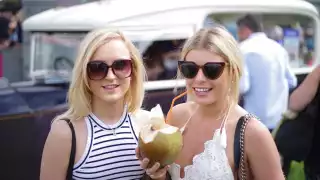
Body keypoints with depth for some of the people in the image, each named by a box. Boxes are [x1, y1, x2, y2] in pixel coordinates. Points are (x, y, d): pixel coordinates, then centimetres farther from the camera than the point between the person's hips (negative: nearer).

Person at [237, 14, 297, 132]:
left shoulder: (244, 49, -9)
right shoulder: (278, 48, 12)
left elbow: (241, 86, -19)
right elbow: (292, 82, 17)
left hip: (256, 120, -7)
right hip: (280, 119, 7)